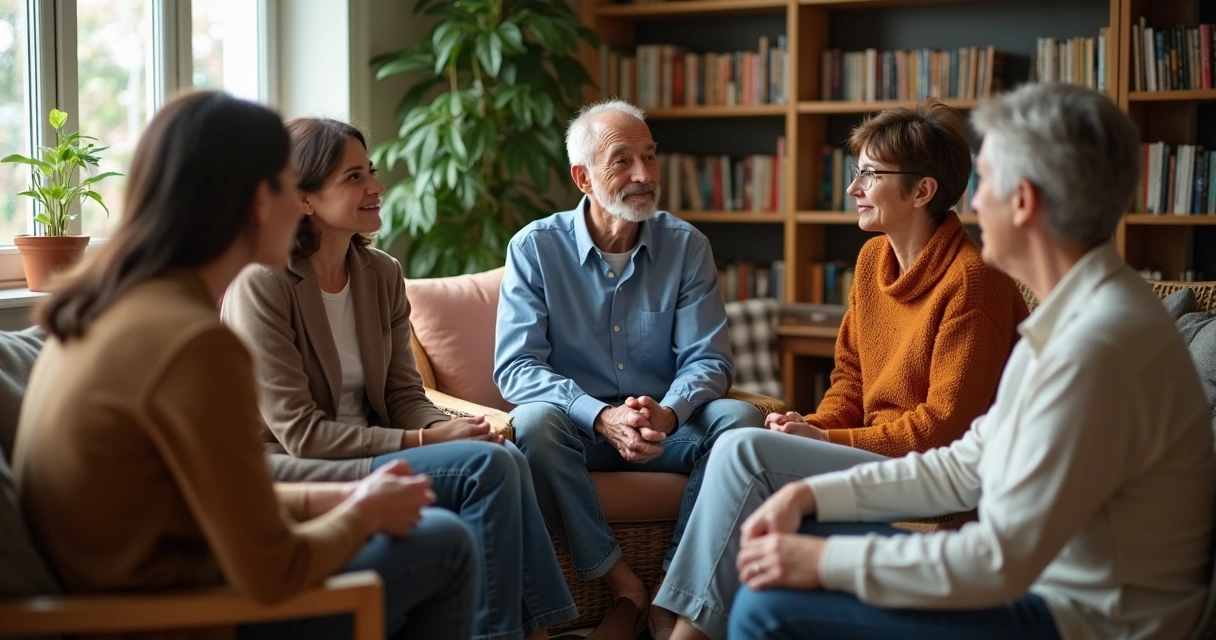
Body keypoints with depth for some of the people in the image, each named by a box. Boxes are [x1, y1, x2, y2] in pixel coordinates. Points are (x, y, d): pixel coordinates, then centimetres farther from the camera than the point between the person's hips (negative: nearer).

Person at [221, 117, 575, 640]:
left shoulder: (382, 274, 7)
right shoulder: (261, 286, -14)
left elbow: (405, 394, 8)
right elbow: (300, 434, -16)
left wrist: (449, 428, -15)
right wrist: (424, 441, -19)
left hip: (367, 455, 6)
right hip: (293, 474, -6)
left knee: (505, 456, -20)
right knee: (485, 464, -22)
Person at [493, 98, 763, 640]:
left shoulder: (686, 246, 1)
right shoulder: (535, 249, -5)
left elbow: (708, 359, -4)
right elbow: (515, 367, -13)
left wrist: (667, 414, -27)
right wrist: (604, 417, -29)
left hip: (668, 426, 2)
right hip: (578, 427, -2)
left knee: (740, 419, -26)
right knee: (534, 422, -33)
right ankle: (625, 588, -23)